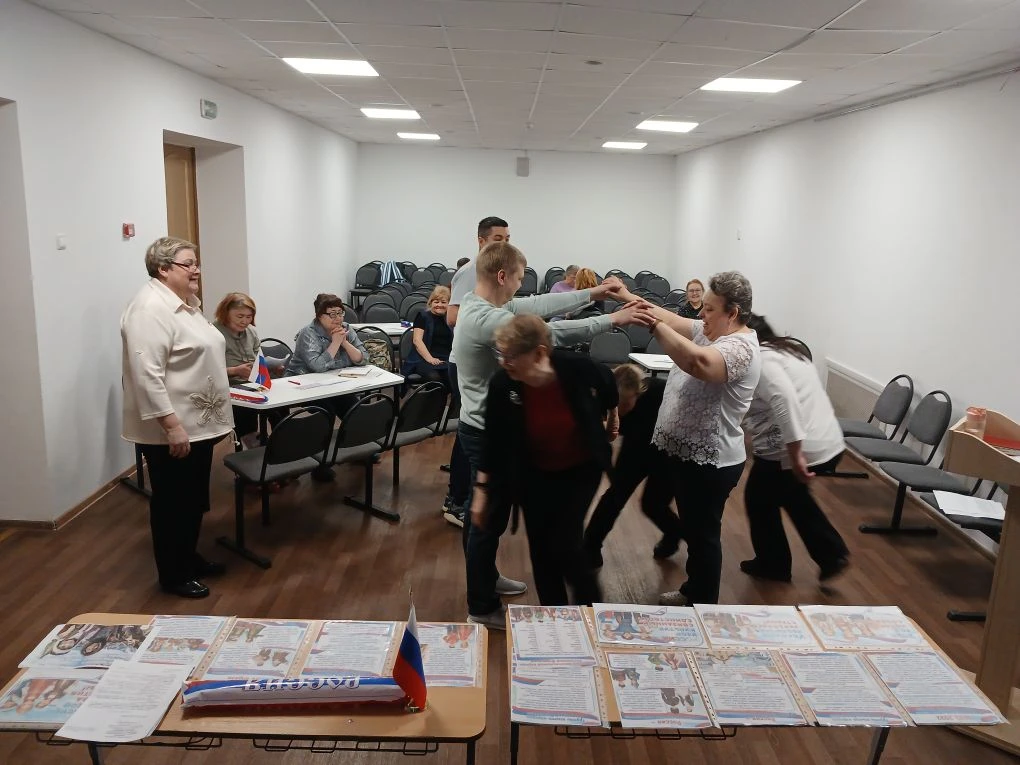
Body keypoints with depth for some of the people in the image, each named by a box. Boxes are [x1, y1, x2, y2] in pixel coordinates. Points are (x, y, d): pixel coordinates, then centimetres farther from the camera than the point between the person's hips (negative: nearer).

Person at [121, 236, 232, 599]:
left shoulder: (185, 304, 12)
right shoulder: (150, 309, -20)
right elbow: (147, 374, -26)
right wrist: (171, 425, -27)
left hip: (196, 424, 10)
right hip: (171, 431, -10)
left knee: (194, 499, 19)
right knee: (172, 503, 4)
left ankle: (189, 558, 34)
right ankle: (173, 576, 18)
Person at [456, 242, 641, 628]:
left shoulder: (479, 304, 4)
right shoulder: (488, 320, -27)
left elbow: (537, 305, 9)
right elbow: (552, 333, -26)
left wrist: (591, 293, 8)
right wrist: (612, 320, -18)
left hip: (485, 427, 10)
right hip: (489, 433, -10)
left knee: (483, 513, 23)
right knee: (490, 520, 3)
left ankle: (485, 579, 41)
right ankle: (482, 607, 18)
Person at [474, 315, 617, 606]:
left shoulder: (578, 369, -28)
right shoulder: (502, 386, -25)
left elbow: (607, 382, -3)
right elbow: (493, 440, -10)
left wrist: (611, 418, 15)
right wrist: (483, 490, -3)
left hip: (582, 469, -2)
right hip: (536, 474, 2)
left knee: (564, 543, -7)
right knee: (541, 549, 7)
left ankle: (590, 607, 23)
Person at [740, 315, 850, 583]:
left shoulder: (760, 360, -14)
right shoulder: (787, 350, 16)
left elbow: (784, 400, -28)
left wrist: (795, 454, -28)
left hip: (790, 453, -9)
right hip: (829, 446, 9)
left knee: (759, 500, 15)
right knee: (792, 494, 30)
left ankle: (773, 565, 29)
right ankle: (832, 555, 27)